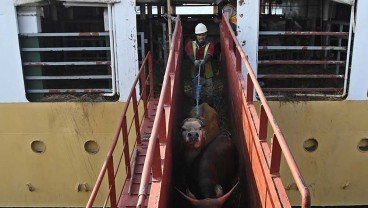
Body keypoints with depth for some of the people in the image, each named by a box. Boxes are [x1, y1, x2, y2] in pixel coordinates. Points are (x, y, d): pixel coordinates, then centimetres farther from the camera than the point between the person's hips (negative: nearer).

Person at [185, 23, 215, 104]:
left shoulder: (210, 45, -2)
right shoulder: (190, 44, -1)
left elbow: (209, 55, -22)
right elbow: (190, 54, -21)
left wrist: (204, 61, -46)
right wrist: (194, 61, -45)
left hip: (207, 75, 0)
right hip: (196, 75, 0)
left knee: (209, 96, 11)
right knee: (196, 97, 5)